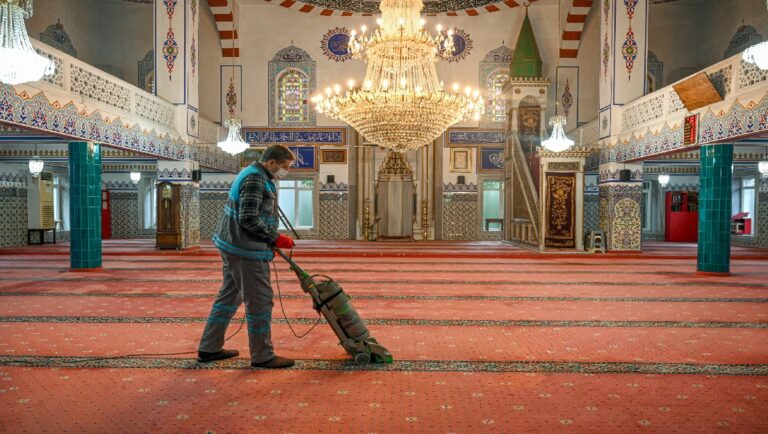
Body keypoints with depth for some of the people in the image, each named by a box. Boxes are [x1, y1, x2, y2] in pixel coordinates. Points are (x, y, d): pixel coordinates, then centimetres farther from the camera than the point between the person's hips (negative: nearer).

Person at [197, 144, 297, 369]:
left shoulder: (254, 174, 16)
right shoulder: (255, 179, -17)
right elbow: (249, 219, -24)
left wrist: (272, 238, 18)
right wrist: (276, 238, -16)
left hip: (232, 244, 11)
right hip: (246, 249, -11)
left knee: (229, 296, 17)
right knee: (260, 301, -2)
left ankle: (209, 348, 26)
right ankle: (262, 356, 9)